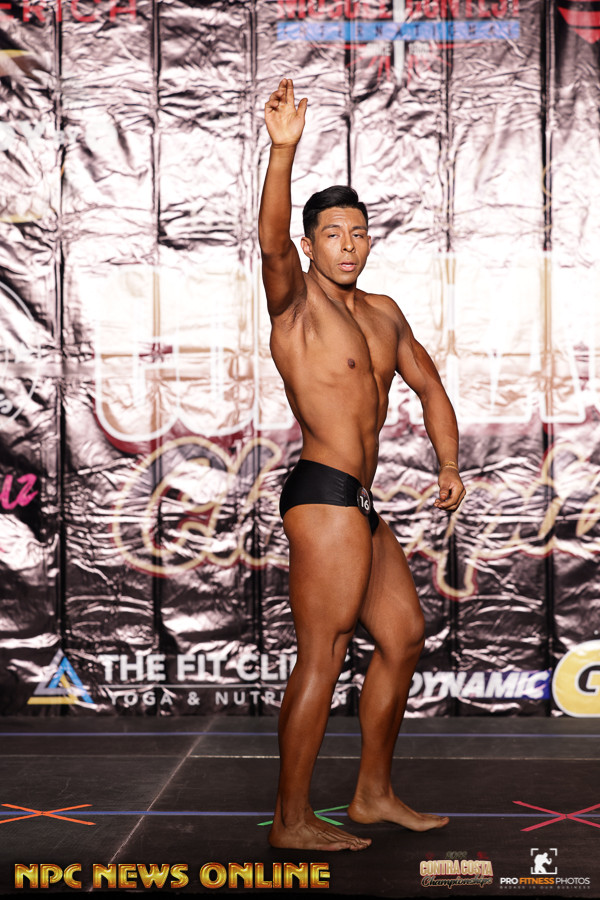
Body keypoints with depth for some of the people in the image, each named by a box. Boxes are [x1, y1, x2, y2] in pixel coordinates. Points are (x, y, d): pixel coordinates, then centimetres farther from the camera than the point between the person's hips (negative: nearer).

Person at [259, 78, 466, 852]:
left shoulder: (384, 314, 17)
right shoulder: (298, 302, -5)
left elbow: (428, 387, 24)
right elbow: (271, 241, -25)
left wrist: (449, 466, 11)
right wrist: (284, 150, -37)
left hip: (359, 505, 9)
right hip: (323, 495, -9)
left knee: (403, 636, 15)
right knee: (322, 657, -7)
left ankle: (373, 794, 28)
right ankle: (291, 820, 2)